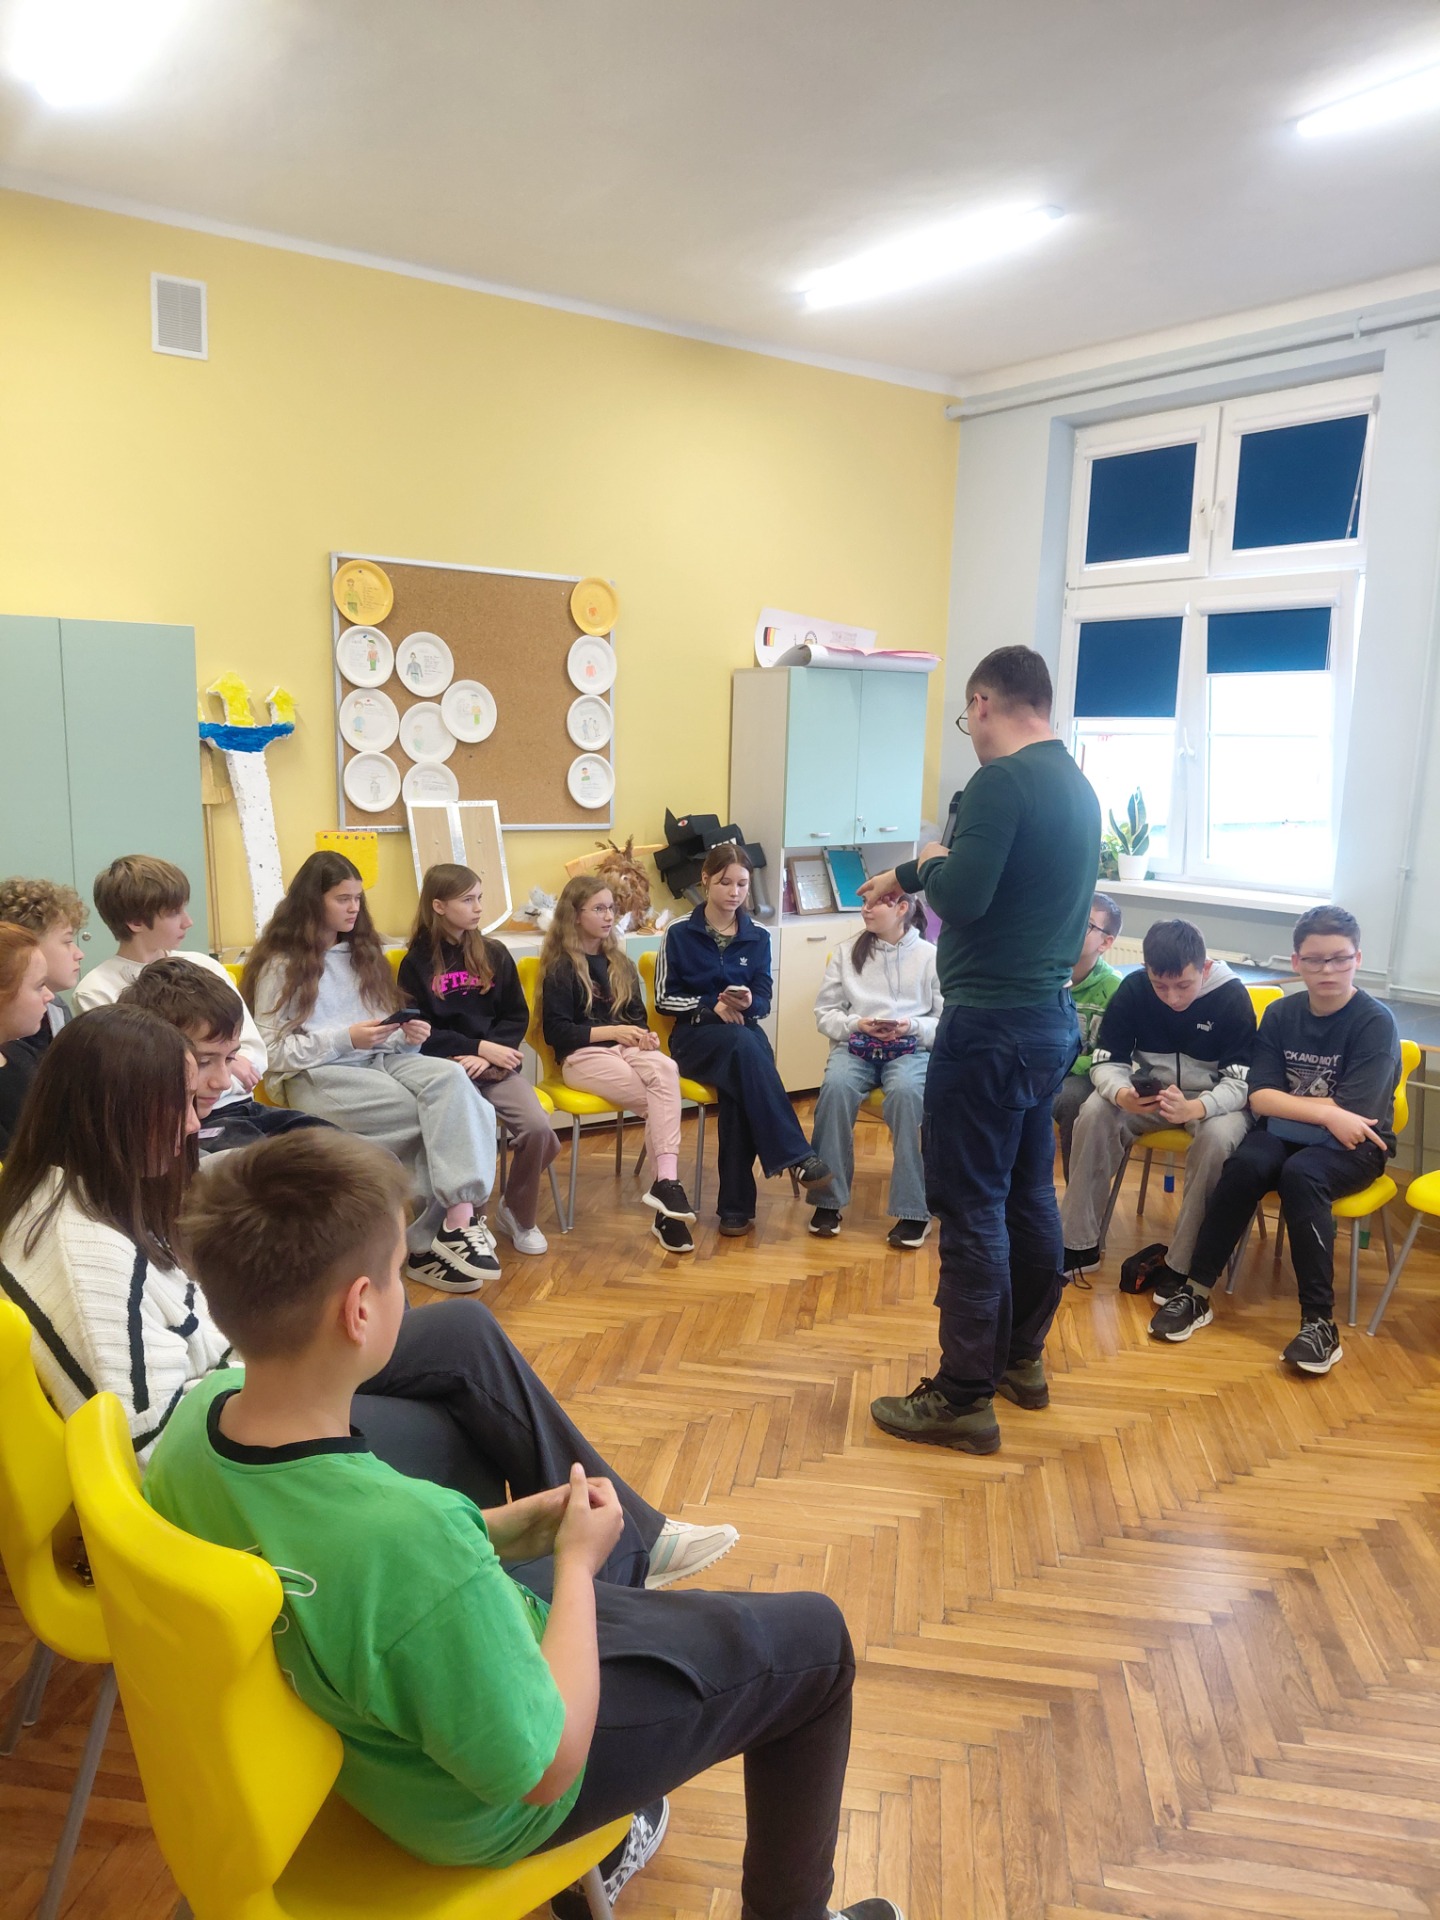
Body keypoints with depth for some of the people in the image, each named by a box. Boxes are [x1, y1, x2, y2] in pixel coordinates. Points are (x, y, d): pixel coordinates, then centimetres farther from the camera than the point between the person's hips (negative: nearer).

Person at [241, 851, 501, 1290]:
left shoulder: (362, 952, 21)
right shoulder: (281, 965, 3)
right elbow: (272, 1052, -6)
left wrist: (405, 1035, -2)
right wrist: (345, 1039, -17)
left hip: (377, 1060, 5)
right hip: (314, 1076, -5)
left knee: (451, 1077, -30)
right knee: (438, 1111, -29)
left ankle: (459, 1215, -37)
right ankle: (458, 1219, -22)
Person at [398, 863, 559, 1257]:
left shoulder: (494, 954, 10)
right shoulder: (417, 963, 2)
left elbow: (517, 1017, 8)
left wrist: (488, 1056, -10)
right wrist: (479, 1047, -13)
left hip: (496, 1065, 3)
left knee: (538, 1128, -21)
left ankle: (517, 1213, 5)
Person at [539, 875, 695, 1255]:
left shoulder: (620, 963, 19)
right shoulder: (561, 968, 0)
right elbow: (556, 1032, -7)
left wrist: (645, 1035, -2)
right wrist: (611, 1031, -15)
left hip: (623, 1049, 4)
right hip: (583, 1056, -4)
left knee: (665, 1068, -33)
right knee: (663, 1101, -28)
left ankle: (665, 1182, -41)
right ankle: (668, 1184, -22)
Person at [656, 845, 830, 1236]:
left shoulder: (757, 938, 9)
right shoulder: (680, 934, 2)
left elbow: (764, 1001, 5)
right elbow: (664, 998, 1)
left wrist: (746, 1003, -19)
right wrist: (712, 1006, -13)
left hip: (744, 1032, 2)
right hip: (694, 1035, -2)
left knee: (740, 1087, -34)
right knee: (743, 1044, -37)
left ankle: (736, 1205, -29)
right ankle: (796, 1155, -38)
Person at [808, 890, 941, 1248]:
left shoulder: (930, 956, 5)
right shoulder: (846, 953, 12)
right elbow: (824, 1012, 10)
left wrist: (913, 1026, -16)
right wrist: (856, 1024, -9)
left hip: (911, 1049, -2)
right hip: (855, 1045, 2)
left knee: (905, 1091, -36)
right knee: (836, 1085, -33)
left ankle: (913, 1209, -28)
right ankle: (828, 1199, -21)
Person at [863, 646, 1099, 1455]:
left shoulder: (1003, 781, -16)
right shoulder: (1077, 785, 12)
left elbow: (961, 897, -23)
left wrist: (926, 866, -2)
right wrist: (909, 875, 32)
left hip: (993, 1022, -9)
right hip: (1052, 1017, 9)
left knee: (972, 1207, -1)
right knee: (1029, 1192, 18)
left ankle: (965, 1397, 9)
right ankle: (1022, 1358, 32)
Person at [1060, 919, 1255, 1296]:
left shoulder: (1231, 996, -19)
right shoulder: (1133, 988, -11)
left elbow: (1242, 1080, -22)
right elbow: (1106, 1061, -11)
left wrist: (1194, 1108, -43)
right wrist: (1121, 1094, -36)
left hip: (1214, 1099, -2)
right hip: (1148, 1093, 3)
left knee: (1218, 1137, -35)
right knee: (1093, 1113, -25)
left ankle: (1181, 1265, -23)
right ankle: (1079, 1245, -15)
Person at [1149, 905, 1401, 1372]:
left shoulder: (1376, 1022, -11)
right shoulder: (1280, 1014, 2)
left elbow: (1351, 1112, -18)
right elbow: (1260, 1098, -5)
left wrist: (1288, 1102, -9)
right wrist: (1324, 1111, -18)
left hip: (1352, 1145, -3)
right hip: (1286, 1133, 3)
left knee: (1300, 1174, -35)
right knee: (1245, 1164, -30)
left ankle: (1320, 1322, -30)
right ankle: (1196, 1292, -24)